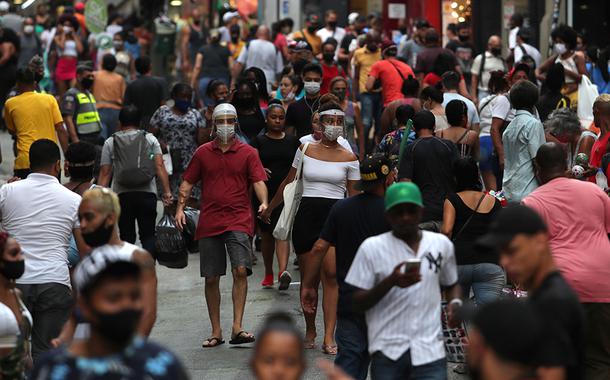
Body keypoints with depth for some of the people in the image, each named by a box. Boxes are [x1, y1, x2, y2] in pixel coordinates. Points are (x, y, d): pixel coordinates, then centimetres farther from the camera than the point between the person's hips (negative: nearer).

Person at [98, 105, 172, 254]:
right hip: (147, 194, 0)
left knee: (126, 236, 8)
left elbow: (105, 173, 1)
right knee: (148, 235, 6)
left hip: (122, 195, 0)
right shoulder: (150, 139, 8)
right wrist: (167, 191, -5)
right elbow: (159, 166, -4)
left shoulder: (110, 143, 7)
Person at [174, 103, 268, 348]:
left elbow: (258, 181, -4)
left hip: (239, 221, -2)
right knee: (211, 279, 4)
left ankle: (237, 328, -17)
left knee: (241, 270, -19)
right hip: (208, 224, 2)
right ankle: (216, 332, 14)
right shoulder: (203, 153, 11)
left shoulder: (248, 153, 5)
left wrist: (263, 202, -23)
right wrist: (180, 208, 0)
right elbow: (187, 183, 14)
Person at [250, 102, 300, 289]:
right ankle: (268, 273, 25)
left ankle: (283, 271, -29)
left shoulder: (293, 141, 9)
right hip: (265, 194, 1)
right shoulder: (259, 141, 5)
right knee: (267, 234, 11)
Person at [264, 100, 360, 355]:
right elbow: (288, 182, 17)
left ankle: (329, 337, -12)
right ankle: (310, 330, 21)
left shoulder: (349, 158, 3)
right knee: (307, 277, 5)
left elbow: (354, 195, 8)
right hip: (307, 214, 2)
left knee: (331, 276, -11)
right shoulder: (306, 150, 6)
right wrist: (270, 208, 22)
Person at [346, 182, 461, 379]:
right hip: (387, 351, -1)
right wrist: (391, 281, -18)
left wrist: (455, 302, 0)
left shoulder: (442, 244, 9)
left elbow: (451, 284, 24)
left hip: (430, 350, 1)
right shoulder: (372, 248, 0)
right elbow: (359, 303, -2)